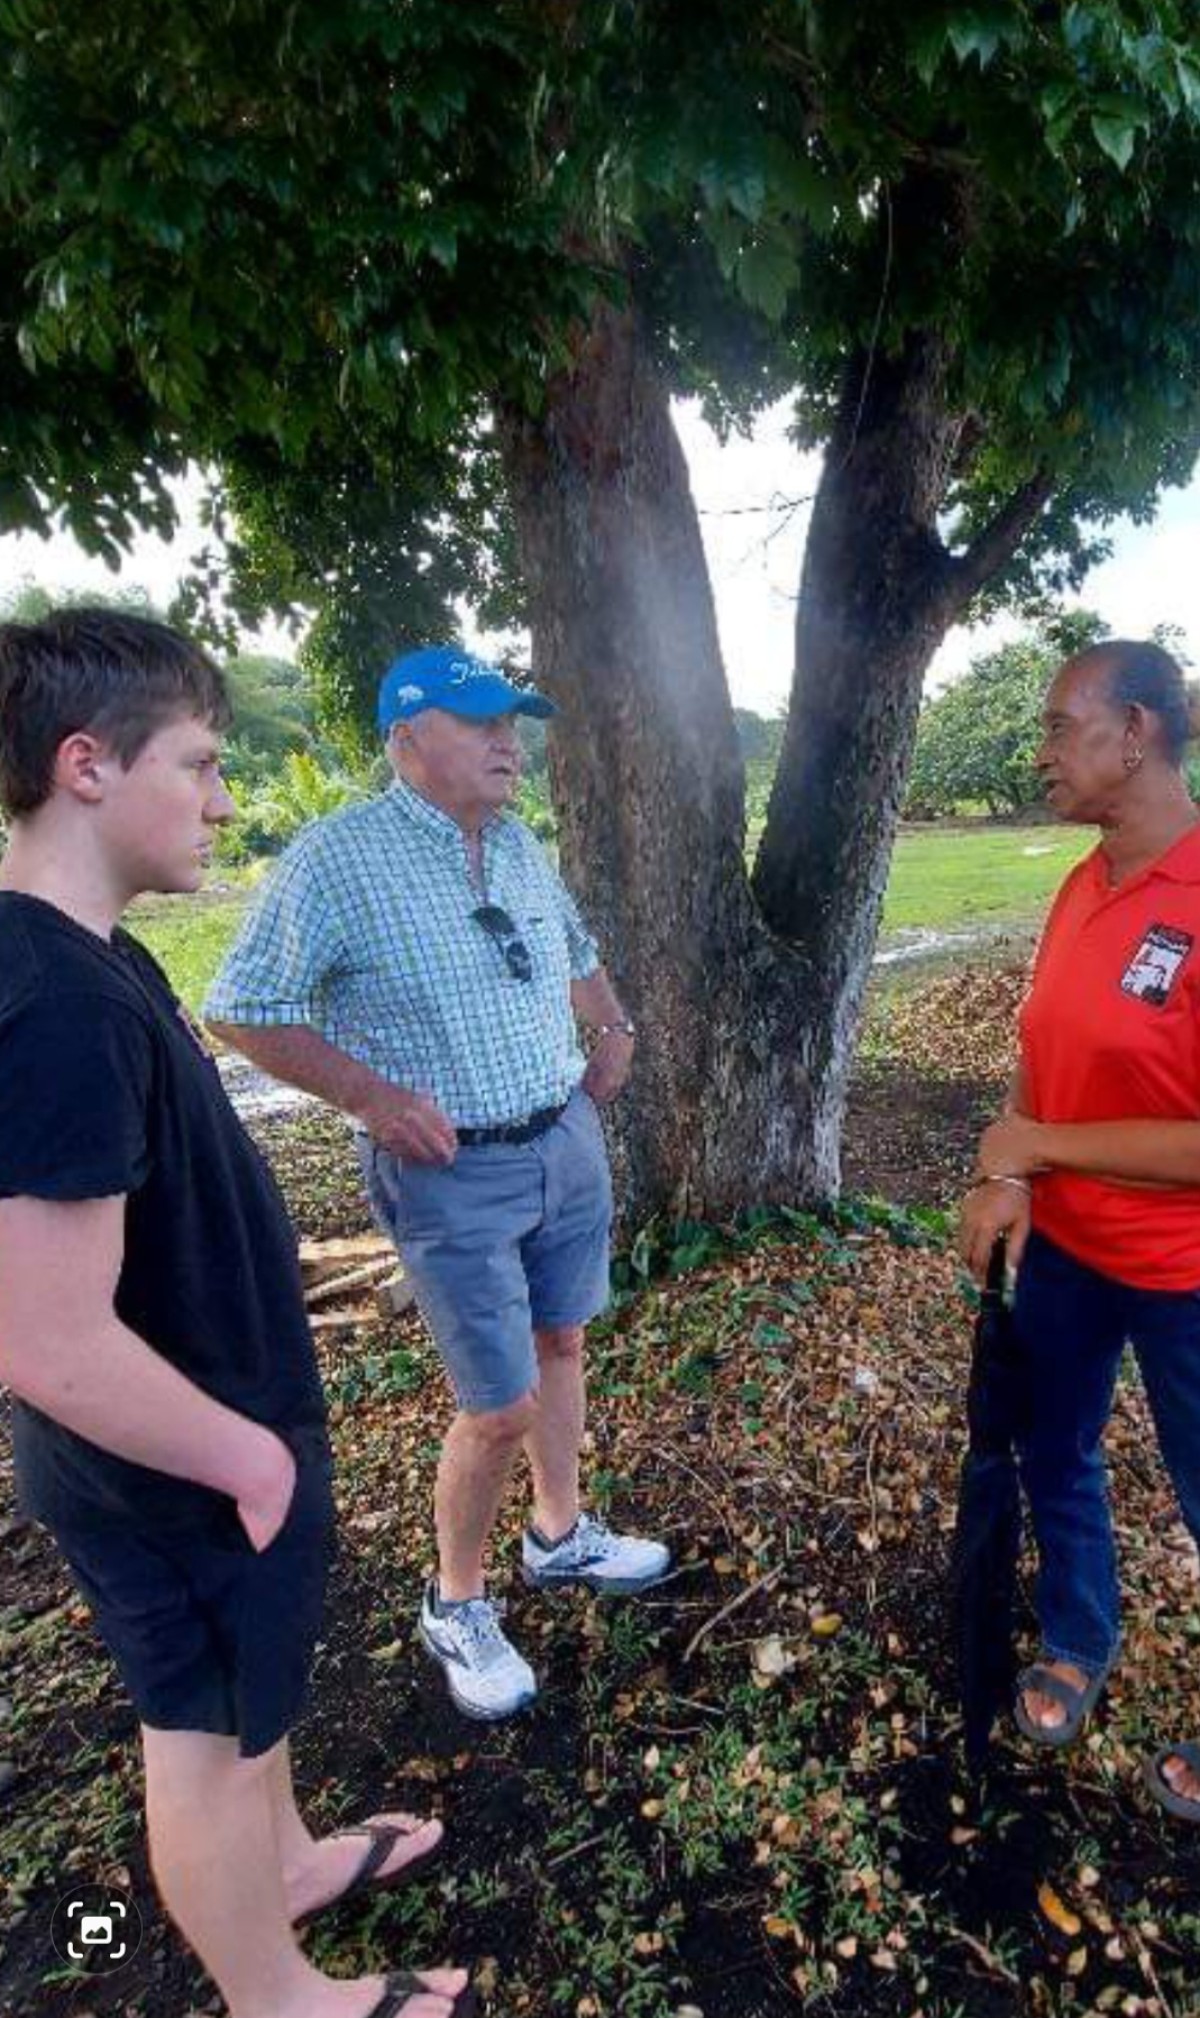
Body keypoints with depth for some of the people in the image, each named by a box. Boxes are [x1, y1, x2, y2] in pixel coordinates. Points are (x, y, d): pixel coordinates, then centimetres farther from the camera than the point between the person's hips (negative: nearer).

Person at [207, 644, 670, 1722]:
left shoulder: (520, 845, 6)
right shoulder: (339, 856, -15)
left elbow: (577, 955, 24)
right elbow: (243, 1009, -13)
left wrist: (615, 1031, 8)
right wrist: (371, 1094, -20)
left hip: (569, 1139, 7)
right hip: (452, 1171, -7)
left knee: (560, 1346, 20)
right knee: (501, 1407, -1)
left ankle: (561, 1535, 44)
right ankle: (456, 1605, 27)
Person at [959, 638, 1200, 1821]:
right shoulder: (1080, 889, 0)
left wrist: (1043, 1146, -18)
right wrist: (1005, 1176, -7)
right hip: (1062, 1244, 7)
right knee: (1054, 1455, 23)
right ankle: (1075, 1644, 49)